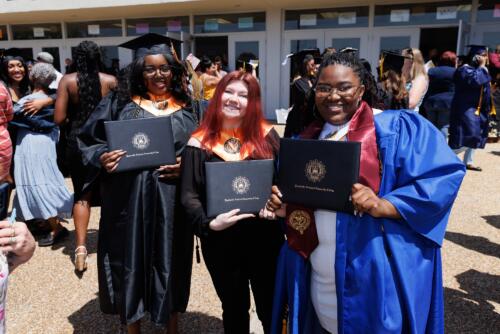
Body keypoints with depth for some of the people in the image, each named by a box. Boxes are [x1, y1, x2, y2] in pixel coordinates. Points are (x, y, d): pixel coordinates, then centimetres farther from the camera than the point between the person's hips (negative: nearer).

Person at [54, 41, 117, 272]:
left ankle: (81, 247, 0)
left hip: (78, 142, 0)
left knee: (82, 195, 11)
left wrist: (75, 120, 11)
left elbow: (59, 119, -10)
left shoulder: (67, 80, -6)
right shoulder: (110, 80, -6)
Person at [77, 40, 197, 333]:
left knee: (170, 262, 12)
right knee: (131, 262, 9)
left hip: (171, 203, 1)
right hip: (129, 201, -1)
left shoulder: (185, 109, 6)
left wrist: (185, 166, -11)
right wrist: (102, 159, -17)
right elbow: (89, 142, 3)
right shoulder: (119, 103, 1)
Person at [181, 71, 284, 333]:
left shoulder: (266, 136, 1)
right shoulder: (200, 143, -3)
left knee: (271, 308, 16)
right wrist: (209, 223, -25)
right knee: (234, 309, 19)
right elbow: (189, 195, -7)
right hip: (221, 240, 0)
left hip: (265, 236, 1)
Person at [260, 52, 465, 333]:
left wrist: (384, 205, -27)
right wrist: (284, 206, -5)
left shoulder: (397, 127, -7)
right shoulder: (306, 140, 10)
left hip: (376, 279, -5)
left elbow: (445, 174, -15)